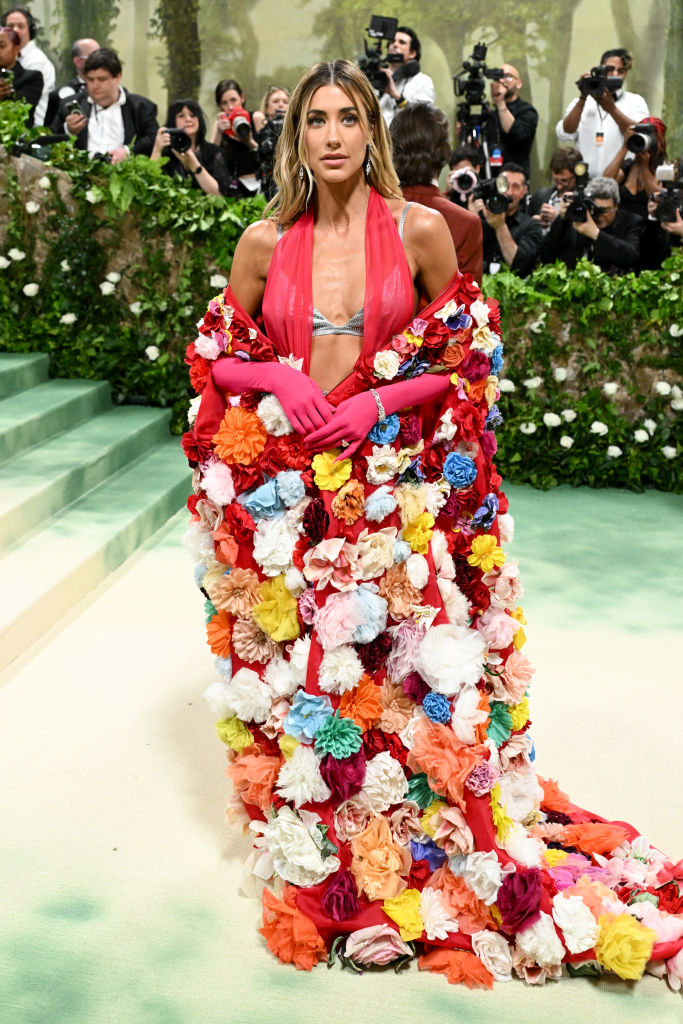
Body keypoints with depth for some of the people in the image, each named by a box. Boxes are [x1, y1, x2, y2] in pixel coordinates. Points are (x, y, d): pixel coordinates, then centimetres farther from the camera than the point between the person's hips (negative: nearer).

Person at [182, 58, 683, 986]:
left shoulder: (420, 230, -1)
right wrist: (277, 377, -9)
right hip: (286, 484, 2)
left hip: (397, 483, -1)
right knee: (297, 662, 7)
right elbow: (217, 353, 11)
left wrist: (383, 400, -11)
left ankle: (410, 840, 22)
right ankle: (318, 841, 26)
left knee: (400, 660, 1)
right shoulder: (265, 242, 3)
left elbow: (467, 356, 3)